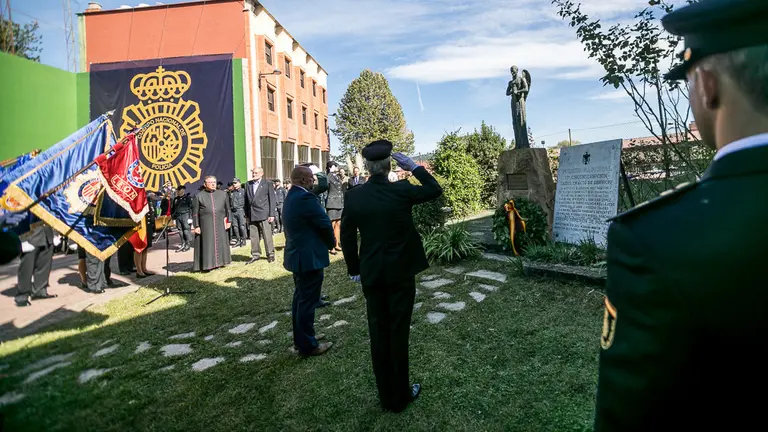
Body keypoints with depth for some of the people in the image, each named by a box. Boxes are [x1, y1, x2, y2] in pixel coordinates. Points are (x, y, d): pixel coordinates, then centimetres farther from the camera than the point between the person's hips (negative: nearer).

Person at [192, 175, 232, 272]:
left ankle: (219, 262, 19)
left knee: (221, 243, 7)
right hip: (206, 225, -2)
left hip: (220, 224, 3)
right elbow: (195, 213, 3)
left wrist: (228, 221, 7)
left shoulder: (223, 194, 8)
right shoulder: (199, 196, 2)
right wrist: (196, 226, -2)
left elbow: (227, 209, 13)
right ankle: (207, 264, 6)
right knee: (207, 244, 0)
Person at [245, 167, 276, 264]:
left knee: (267, 235, 0)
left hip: (264, 214, -4)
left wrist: (272, 214, -8)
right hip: (252, 215, 4)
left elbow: (272, 200, -2)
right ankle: (255, 254, 17)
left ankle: (270, 254, 11)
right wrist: (247, 214, 7)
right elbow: (247, 200, 12)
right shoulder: (248, 184, 12)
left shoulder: (267, 184, 1)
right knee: (254, 236, 6)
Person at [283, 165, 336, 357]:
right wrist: (332, 242, 0)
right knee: (308, 301, -1)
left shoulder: (291, 197, 11)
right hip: (309, 257, -10)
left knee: (300, 298, 19)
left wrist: (327, 241, 11)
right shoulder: (306, 198, -21)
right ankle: (307, 345, 9)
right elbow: (325, 223, -19)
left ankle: (301, 337, 32)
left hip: (297, 255, 11)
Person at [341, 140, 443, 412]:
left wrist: (354, 269, 11)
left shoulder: (353, 196, -5)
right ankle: (400, 395, 22)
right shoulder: (401, 191, -13)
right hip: (401, 272, -2)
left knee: (378, 332, 12)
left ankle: (386, 395, 26)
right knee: (399, 331, 8)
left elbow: (347, 237, 0)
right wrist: (414, 167, 3)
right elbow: (435, 190, 2)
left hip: (371, 274, 3)